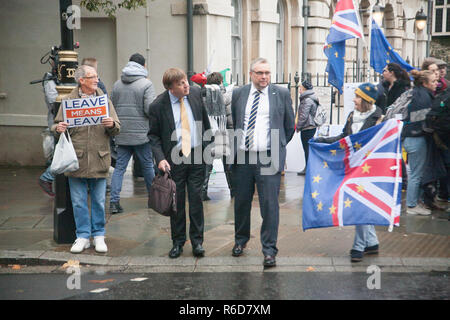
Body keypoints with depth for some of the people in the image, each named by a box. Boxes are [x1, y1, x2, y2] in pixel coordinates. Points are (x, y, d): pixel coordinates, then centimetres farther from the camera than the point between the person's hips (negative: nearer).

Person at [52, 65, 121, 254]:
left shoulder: (104, 100, 9)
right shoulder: (69, 101, 4)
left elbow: (117, 129, 7)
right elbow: (57, 124, 9)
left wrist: (112, 124, -15)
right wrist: (58, 128, -14)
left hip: (99, 159, 1)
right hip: (76, 159, -1)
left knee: (99, 200, 8)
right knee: (79, 201, 6)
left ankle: (99, 235, 20)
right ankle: (83, 236, 18)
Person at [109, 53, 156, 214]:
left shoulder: (117, 84, 8)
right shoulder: (146, 84, -8)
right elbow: (150, 109, -15)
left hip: (121, 134, 4)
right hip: (141, 133, -4)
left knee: (119, 167, 5)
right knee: (148, 166, 10)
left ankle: (114, 201, -3)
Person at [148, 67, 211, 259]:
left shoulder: (195, 94, 0)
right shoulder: (158, 106, -10)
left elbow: (205, 121, 13)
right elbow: (153, 135, -1)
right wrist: (160, 158, -14)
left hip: (197, 156, 2)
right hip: (174, 159, -2)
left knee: (196, 199, 4)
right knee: (177, 201, 6)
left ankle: (197, 241, 16)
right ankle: (178, 242, 21)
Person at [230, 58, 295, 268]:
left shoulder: (282, 94, 3)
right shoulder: (238, 94, 8)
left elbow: (290, 126, 11)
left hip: (268, 158, -2)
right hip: (242, 157, 3)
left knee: (269, 204, -5)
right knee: (241, 202, 13)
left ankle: (269, 250, 3)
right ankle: (240, 240, 34)